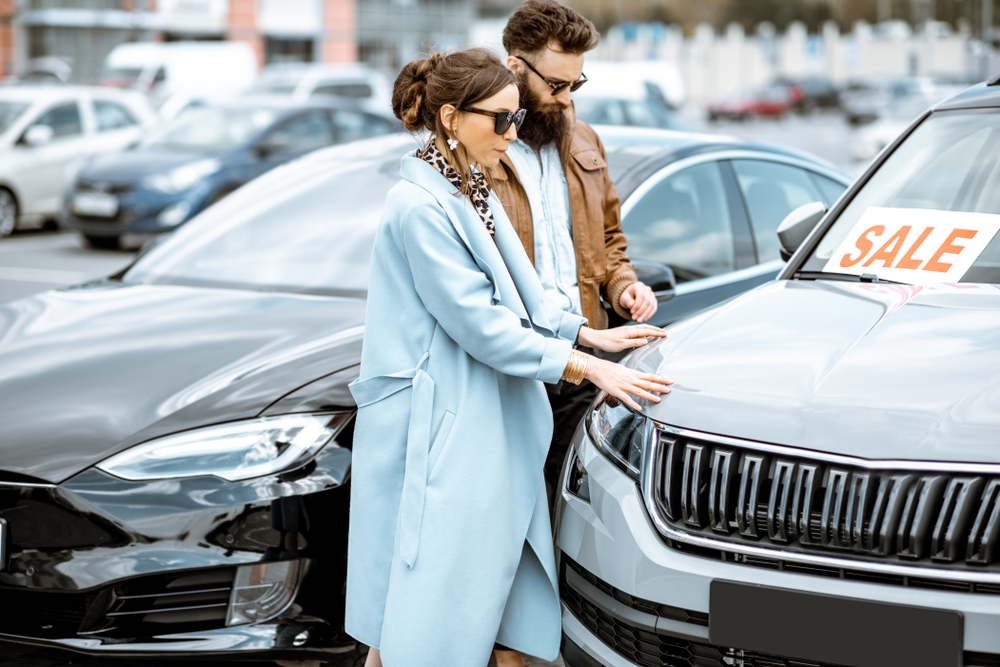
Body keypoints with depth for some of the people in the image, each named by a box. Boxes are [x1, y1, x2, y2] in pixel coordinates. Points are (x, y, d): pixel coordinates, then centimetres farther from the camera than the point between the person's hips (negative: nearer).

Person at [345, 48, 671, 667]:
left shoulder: (476, 191, 12)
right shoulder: (419, 206, -17)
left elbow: (517, 298, 21)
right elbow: (480, 326, -19)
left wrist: (591, 333, 10)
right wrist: (588, 367, -17)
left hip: (493, 424, 9)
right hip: (436, 425, -9)